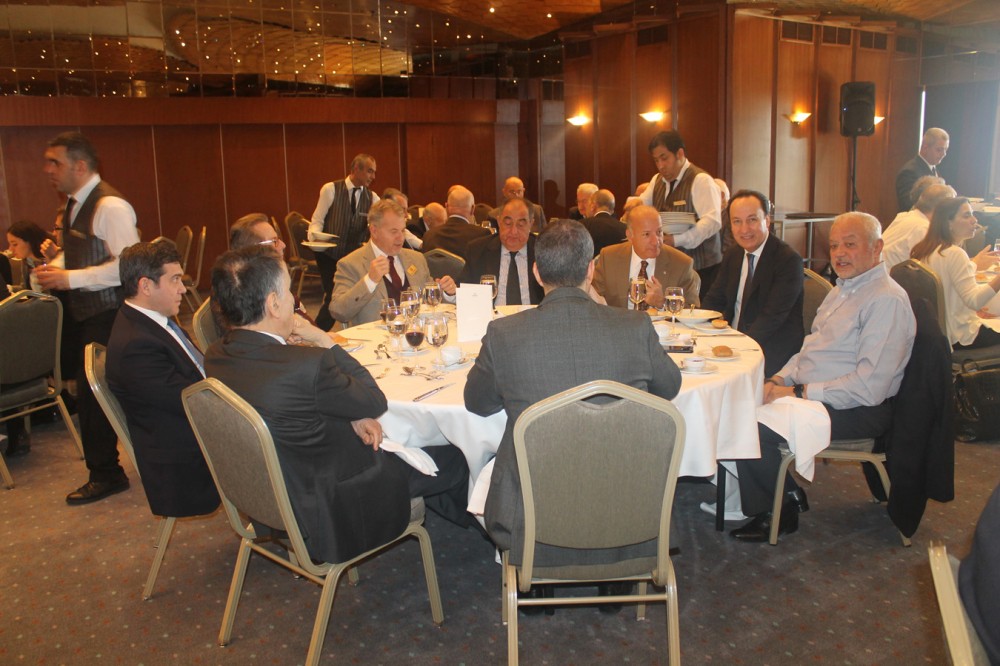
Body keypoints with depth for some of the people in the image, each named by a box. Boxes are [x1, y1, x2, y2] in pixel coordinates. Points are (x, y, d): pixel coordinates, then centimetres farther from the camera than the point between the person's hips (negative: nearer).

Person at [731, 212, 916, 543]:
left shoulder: (887, 300, -17)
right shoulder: (843, 289, 15)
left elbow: (869, 387, -24)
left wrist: (797, 393, -21)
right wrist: (778, 381, 1)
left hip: (856, 411, -9)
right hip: (808, 392, 9)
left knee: (750, 426, -22)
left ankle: (784, 505, 4)